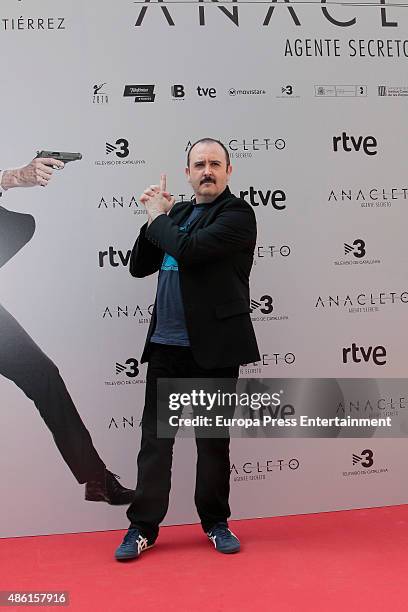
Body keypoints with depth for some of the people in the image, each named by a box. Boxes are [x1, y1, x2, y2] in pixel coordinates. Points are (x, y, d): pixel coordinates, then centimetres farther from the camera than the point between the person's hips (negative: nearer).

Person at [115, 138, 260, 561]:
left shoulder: (237, 213, -5)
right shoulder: (177, 212, 14)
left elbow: (189, 250, -21)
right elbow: (138, 267, 12)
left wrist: (157, 218, -4)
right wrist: (156, 216, 1)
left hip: (213, 346, -5)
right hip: (166, 344, 5)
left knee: (213, 439, 9)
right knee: (155, 437, 7)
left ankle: (216, 522, 25)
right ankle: (143, 527, 18)